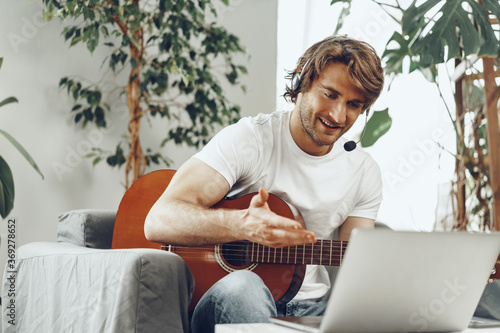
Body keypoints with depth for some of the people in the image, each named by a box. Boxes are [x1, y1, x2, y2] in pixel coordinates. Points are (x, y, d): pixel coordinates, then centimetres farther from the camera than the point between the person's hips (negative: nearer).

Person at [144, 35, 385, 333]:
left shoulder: (365, 172, 7)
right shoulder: (249, 138, -9)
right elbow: (159, 222, -21)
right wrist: (243, 225, -39)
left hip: (307, 308, 3)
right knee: (242, 285, -39)